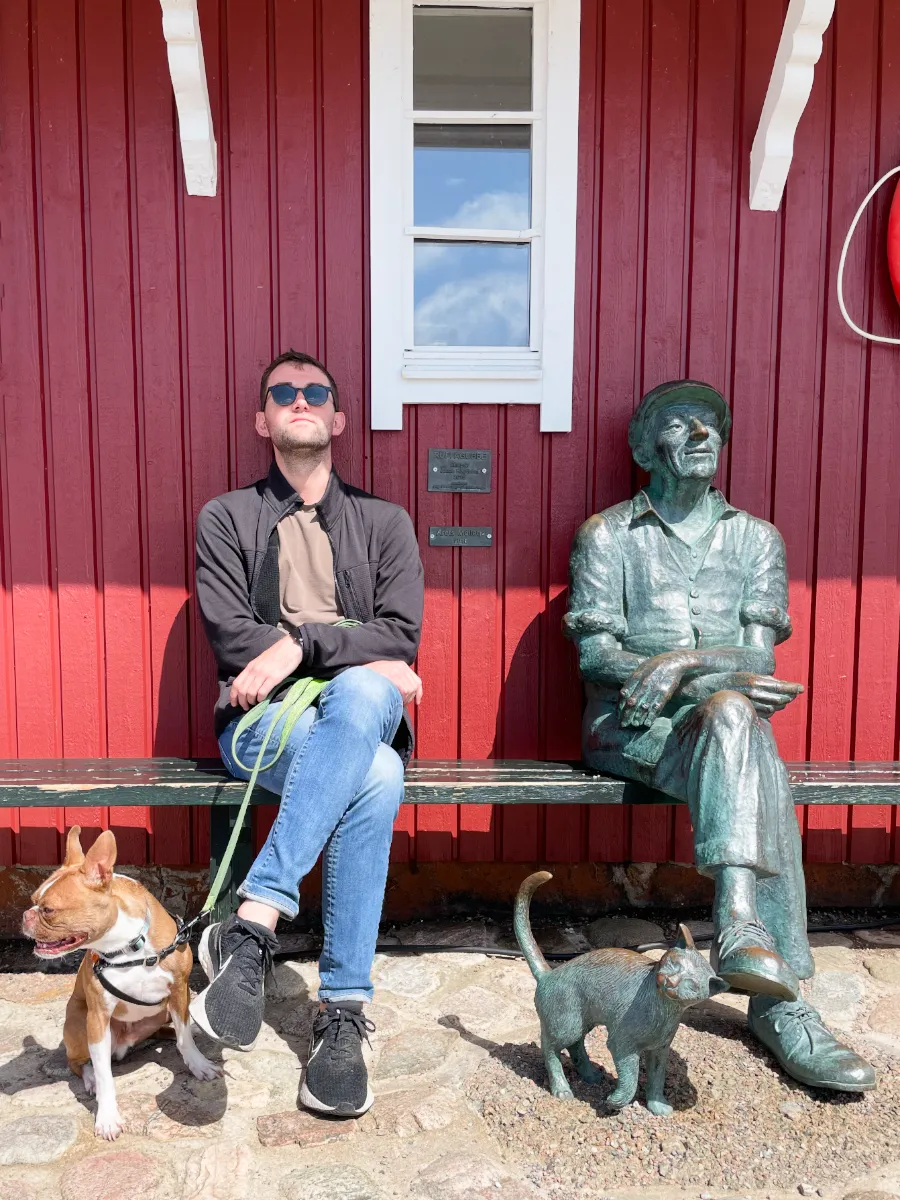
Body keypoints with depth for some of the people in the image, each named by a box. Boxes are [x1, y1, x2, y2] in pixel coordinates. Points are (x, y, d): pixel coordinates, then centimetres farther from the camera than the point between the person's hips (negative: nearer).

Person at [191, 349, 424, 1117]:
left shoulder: (384, 523, 15)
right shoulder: (226, 519, 12)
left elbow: (399, 640, 0)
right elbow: (232, 641, -2)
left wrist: (298, 644, -15)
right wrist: (356, 653, -9)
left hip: (363, 710, 2)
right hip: (264, 719, -1)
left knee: (361, 694, -37)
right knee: (375, 778, -34)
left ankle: (254, 923, -34)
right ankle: (344, 1012, -26)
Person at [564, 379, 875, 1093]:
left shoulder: (756, 538, 14)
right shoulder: (607, 535, 6)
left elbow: (758, 657, 3)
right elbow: (596, 657, -5)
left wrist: (682, 662, -18)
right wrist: (717, 682, -15)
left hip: (726, 721, 3)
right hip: (630, 729, -2)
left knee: (735, 715, -34)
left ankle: (740, 922, -40)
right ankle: (781, 998, -35)